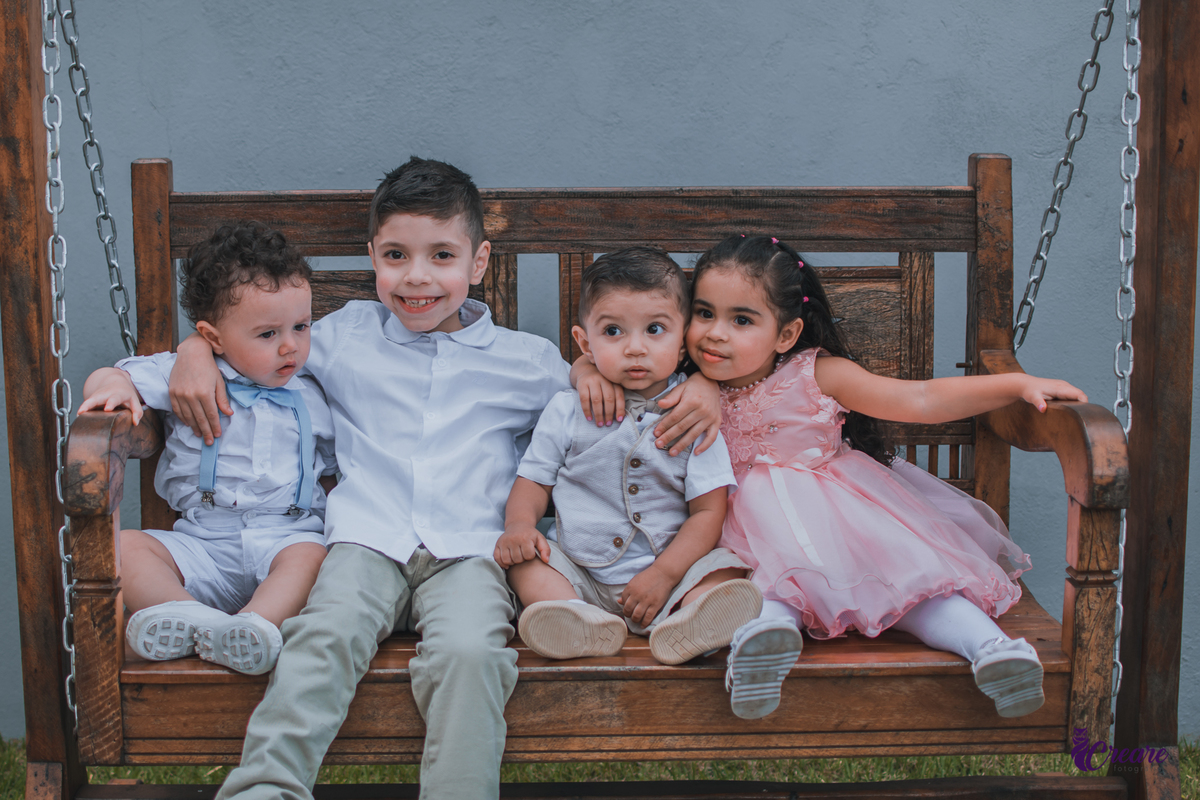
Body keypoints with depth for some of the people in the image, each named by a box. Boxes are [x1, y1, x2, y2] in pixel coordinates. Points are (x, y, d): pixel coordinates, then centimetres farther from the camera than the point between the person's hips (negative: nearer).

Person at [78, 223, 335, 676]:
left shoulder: (312, 398, 13)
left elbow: (339, 464, 23)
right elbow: (104, 380, 5)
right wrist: (115, 385, -19)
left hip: (288, 534, -1)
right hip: (201, 543, 1)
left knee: (312, 555, -34)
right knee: (124, 546, -23)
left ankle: (259, 622, -55)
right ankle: (185, 614, -43)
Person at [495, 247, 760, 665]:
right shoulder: (567, 410, 4)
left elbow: (708, 510, -5)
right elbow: (535, 478, 10)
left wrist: (663, 575, -17)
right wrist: (520, 524, -13)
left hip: (671, 564, -1)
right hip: (578, 570, 2)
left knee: (724, 574, -25)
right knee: (524, 560, -20)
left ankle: (688, 625, -54)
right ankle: (575, 620, -44)